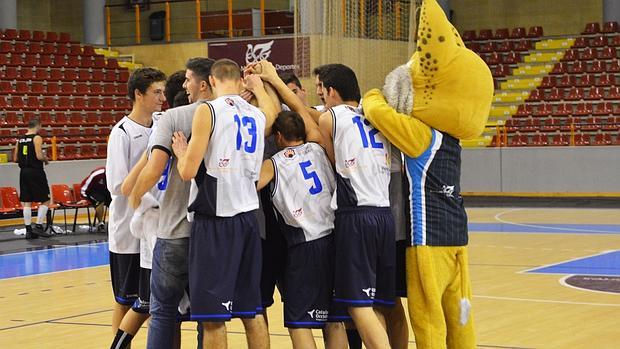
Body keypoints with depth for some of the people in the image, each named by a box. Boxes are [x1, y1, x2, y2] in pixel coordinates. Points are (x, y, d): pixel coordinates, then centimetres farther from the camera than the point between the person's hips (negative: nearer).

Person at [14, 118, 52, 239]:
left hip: (24, 171, 7)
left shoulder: (20, 139, 10)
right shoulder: (37, 138, -10)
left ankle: (28, 230, 6)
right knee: (45, 200, 2)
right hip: (36, 171, -7)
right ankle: (38, 227, -5)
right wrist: (46, 159, 1)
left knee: (26, 202, 6)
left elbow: (15, 158, 11)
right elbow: (39, 156, -19)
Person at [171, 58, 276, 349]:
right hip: (248, 218, 6)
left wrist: (181, 152, 8)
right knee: (252, 311, 13)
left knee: (213, 316, -2)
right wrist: (258, 86, 53)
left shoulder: (208, 111, -8)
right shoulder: (259, 115, 10)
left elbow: (188, 172, -11)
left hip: (215, 220, -6)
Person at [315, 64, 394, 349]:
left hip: (355, 218, -6)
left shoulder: (329, 118, 2)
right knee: (377, 306, 11)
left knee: (359, 305, -5)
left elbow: (334, 162, 11)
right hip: (385, 215, 6)